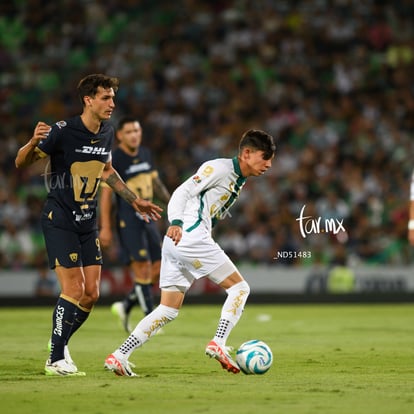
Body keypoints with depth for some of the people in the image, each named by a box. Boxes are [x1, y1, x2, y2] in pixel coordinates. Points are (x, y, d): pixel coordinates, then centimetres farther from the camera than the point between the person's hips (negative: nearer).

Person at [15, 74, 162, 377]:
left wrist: (135, 200, 23)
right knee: (74, 289, -13)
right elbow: (21, 163, -9)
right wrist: (34, 142, -30)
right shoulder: (62, 132, -15)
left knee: (91, 294, 3)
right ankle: (56, 360, -2)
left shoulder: (107, 133, 5)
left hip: (88, 223, 7)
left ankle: (60, 342, 24)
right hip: (59, 221, -7)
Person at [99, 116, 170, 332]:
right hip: (128, 220, -7)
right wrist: (105, 228, -14)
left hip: (148, 217, 7)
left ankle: (125, 306, 20)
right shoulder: (115, 160, -9)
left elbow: (156, 183, 21)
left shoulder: (145, 154, 11)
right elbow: (106, 193, -10)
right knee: (142, 269, -12)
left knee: (158, 270, 4)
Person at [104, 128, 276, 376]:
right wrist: (176, 222, -28)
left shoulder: (239, 181, 23)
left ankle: (119, 356, 0)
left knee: (169, 311, 6)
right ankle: (219, 343, -12)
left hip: (176, 243, 9)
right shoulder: (219, 168, -4)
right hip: (191, 237, -9)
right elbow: (183, 192, -13)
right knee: (240, 287, -5)